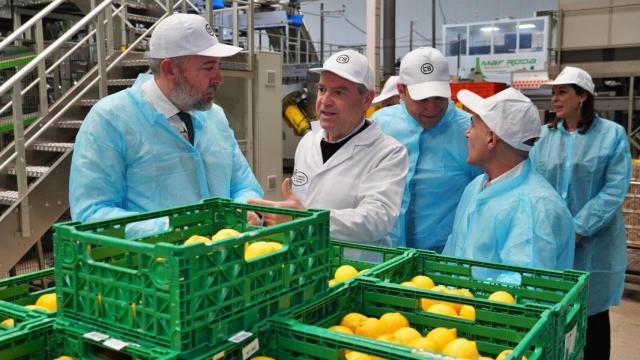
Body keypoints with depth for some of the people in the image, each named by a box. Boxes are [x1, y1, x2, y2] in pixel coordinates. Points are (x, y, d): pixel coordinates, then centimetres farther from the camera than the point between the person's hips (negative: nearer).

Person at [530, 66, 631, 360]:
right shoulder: (544, 135, 5)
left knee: (592, 313, 10)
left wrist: (578, 229, -18)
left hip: (593, 244, -3)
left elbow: (615, 189, -11)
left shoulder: (612, 134, -4)